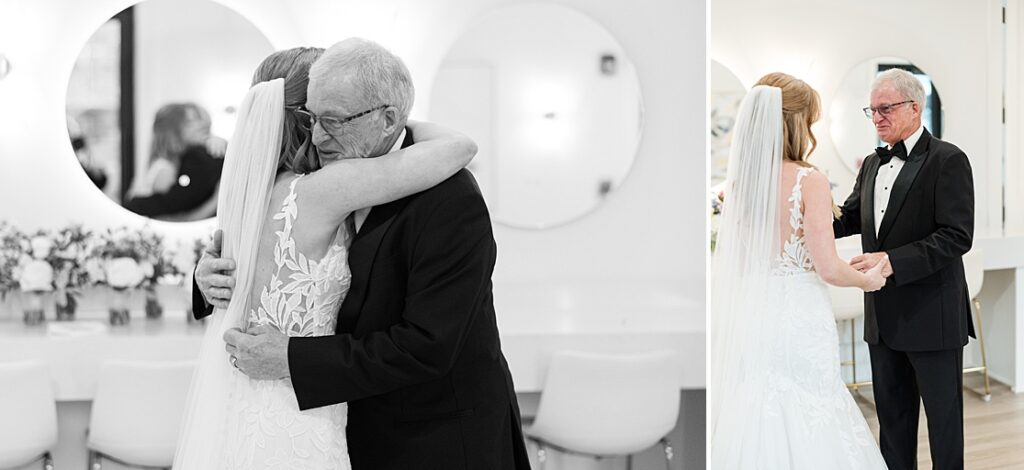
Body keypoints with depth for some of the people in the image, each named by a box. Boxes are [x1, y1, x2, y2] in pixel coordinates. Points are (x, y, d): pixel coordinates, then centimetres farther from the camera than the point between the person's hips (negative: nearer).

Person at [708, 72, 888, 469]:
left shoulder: (738, 180, 3)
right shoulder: (810, 181, -13)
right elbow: (828, 268, -15)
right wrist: (867, 280, 4)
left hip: (747, 317, 6)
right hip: (799, 318, -5)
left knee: (751, 421, 13)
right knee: (808, 422, 6)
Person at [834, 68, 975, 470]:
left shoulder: (947, 160, -11)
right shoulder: (872, 165, 12)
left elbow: (957, 236, -19)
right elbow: (850, 217, 14)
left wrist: (893, 261, -28)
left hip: (932, 316, -7)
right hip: (883, 316, 7)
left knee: (943, 414, 6)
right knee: (892, 414, 15)